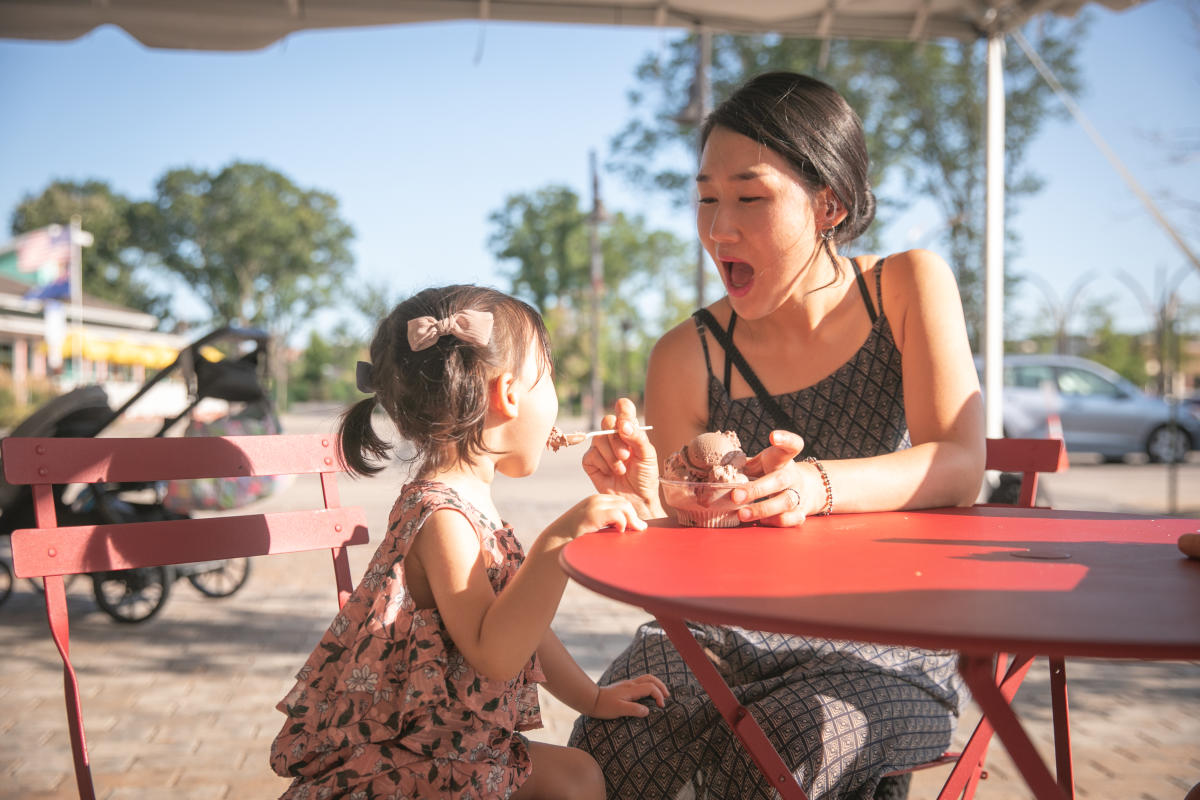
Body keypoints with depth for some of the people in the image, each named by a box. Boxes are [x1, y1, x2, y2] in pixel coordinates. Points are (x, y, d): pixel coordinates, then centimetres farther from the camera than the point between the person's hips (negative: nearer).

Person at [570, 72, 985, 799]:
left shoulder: (908, 287, -2)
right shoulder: (688, 357, -3)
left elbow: (961, 468, -14)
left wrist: (816, 487, -33)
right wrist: (647, 503, -26)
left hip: (885, 641, -1)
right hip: (727, 634, 1)